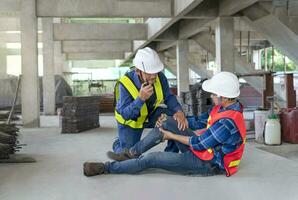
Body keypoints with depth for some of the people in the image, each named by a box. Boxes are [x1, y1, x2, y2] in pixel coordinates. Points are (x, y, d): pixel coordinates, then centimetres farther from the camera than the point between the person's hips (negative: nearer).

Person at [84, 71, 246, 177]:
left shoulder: (227, 122, -31)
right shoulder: (224, 108, -1)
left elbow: (199, 144, -23)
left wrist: (171, 136, -9)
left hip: (208, 164, -9)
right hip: (203, 150, 9)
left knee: (152, 159, -13)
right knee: (168, 123, -4)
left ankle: (106, 168, -1)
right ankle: (131, 153, 4)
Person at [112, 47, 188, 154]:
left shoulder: (160, 77, -25)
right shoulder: (125, 84, -35)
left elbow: (169, 97, -13)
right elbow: (125, 114, -34)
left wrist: (179, 112, -33)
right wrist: (141, 98, -49)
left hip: (151, 114, 4)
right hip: (130, 120, -3)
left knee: (178, 121, -18)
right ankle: (118, 144, 34)